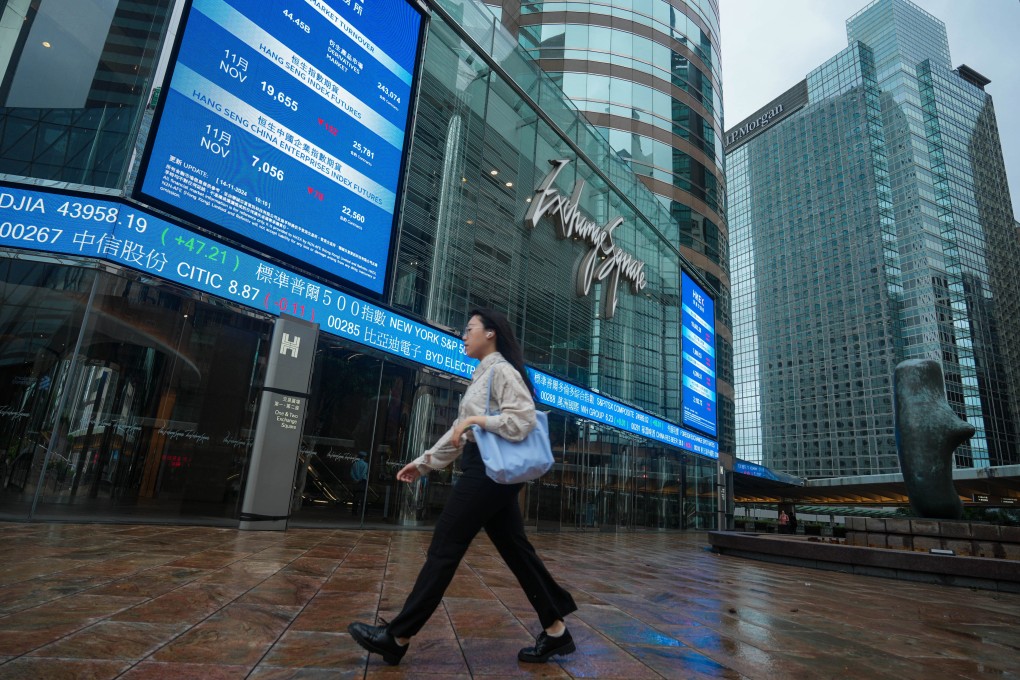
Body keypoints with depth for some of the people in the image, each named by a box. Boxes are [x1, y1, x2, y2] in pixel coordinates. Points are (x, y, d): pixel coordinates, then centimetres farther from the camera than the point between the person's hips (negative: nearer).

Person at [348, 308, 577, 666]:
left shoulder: (502, 369, -10)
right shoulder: (482, 376, 19)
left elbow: (523, 421, -22)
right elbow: (459, 431, 20)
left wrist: (476, 419, -19)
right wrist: (424, 462, 19)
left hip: (489, 469, -10)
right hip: (486, 470, 10)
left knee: (444, 549, -4)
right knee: (516, 550, 11)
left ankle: (396, 637, 7)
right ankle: (556, 630, 18)